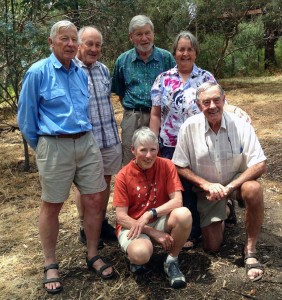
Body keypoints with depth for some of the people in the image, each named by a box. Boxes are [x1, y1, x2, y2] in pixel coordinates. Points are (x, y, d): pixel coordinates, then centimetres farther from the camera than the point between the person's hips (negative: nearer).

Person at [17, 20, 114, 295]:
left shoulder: (81, 73, 10)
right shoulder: (37, 72, -6)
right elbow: (25, 116, 0)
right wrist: (40, 147, 7)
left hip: (87, 143, 5)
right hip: (55, 146, -5)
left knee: (94, 201, 6)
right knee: (51, 207, 6)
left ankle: (93, 255, 25)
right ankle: (50, 265, 23)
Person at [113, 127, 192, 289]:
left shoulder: (166, 166, -7)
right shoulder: (124, 175, -10)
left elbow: (177, 201, -15)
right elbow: (121, 217, -11)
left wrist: (149, 214, -26)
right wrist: (153, 232, -18)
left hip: (160, 220, 2)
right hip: (132, 225, -2)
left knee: (184, 214, -31)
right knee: (141, 253, -36)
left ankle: (172, 261, -5)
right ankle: (137, 259, 6)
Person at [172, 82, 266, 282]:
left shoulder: (241, 126, -18)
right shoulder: (189, 128, -17)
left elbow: (260, 165, -19)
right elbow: (180, 167, -10)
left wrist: (228, 187, -29)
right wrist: (207, 185, -21)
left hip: (236, 180, 0)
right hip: (206, 188, 1)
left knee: (254, 189, -37)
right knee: (212, 247, 0)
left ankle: (250, 250, -16)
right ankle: (222, 215, 34)